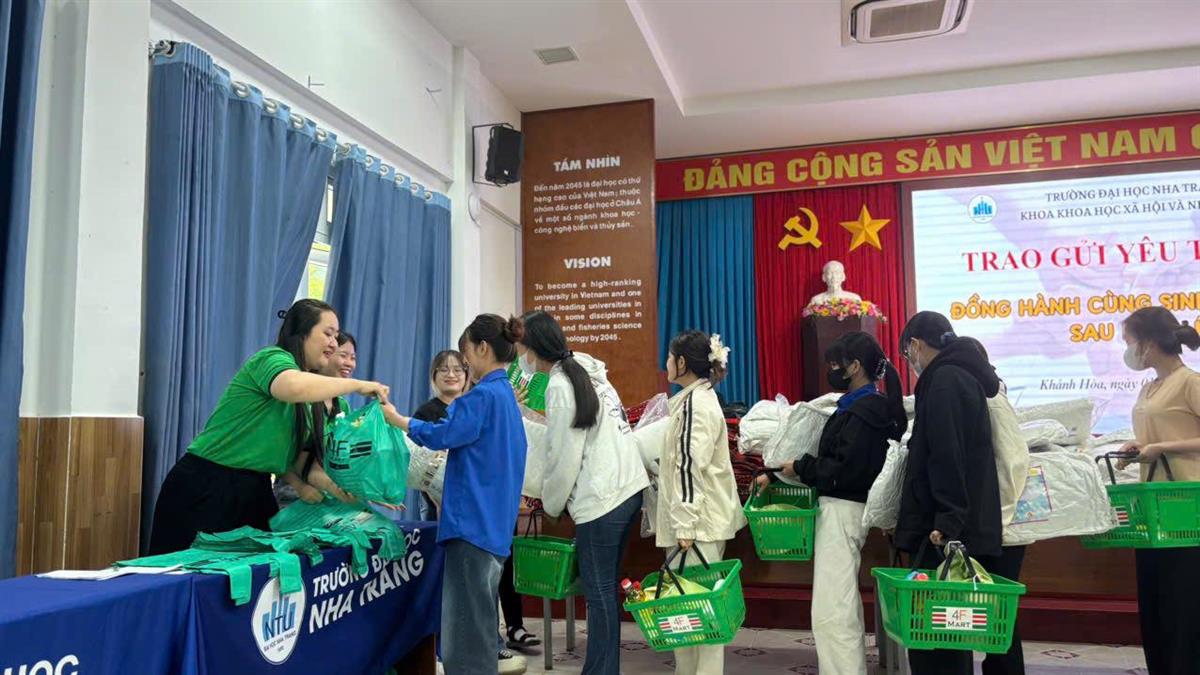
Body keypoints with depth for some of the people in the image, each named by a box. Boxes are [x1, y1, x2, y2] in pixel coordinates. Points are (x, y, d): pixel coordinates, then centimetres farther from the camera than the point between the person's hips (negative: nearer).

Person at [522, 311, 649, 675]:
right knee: (607, 588, 15)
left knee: (599, 593, 0)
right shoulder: (588, 372, 13)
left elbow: (563, 456, -11)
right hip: (630, 488, 9)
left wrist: (550, 503, 2)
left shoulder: (559, 385, -12)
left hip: (600, 500, -9)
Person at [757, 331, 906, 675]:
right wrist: (778, 475, 12)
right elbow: (836, 460, 15)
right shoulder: (857, 405, 13)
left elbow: (845, 469, -24)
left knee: (830, 610, -9)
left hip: (842, 510, -11)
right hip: (840, 507, 11)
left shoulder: (862, 411, -17)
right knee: (844, 605, 19)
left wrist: (800, 468, -11)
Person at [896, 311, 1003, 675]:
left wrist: (947, 520, -23)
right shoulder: (964, 376, 18)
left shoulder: (945, 379, -11)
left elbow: (947, 458, -20)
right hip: (966, 528, 10)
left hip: (944, 533, -10)